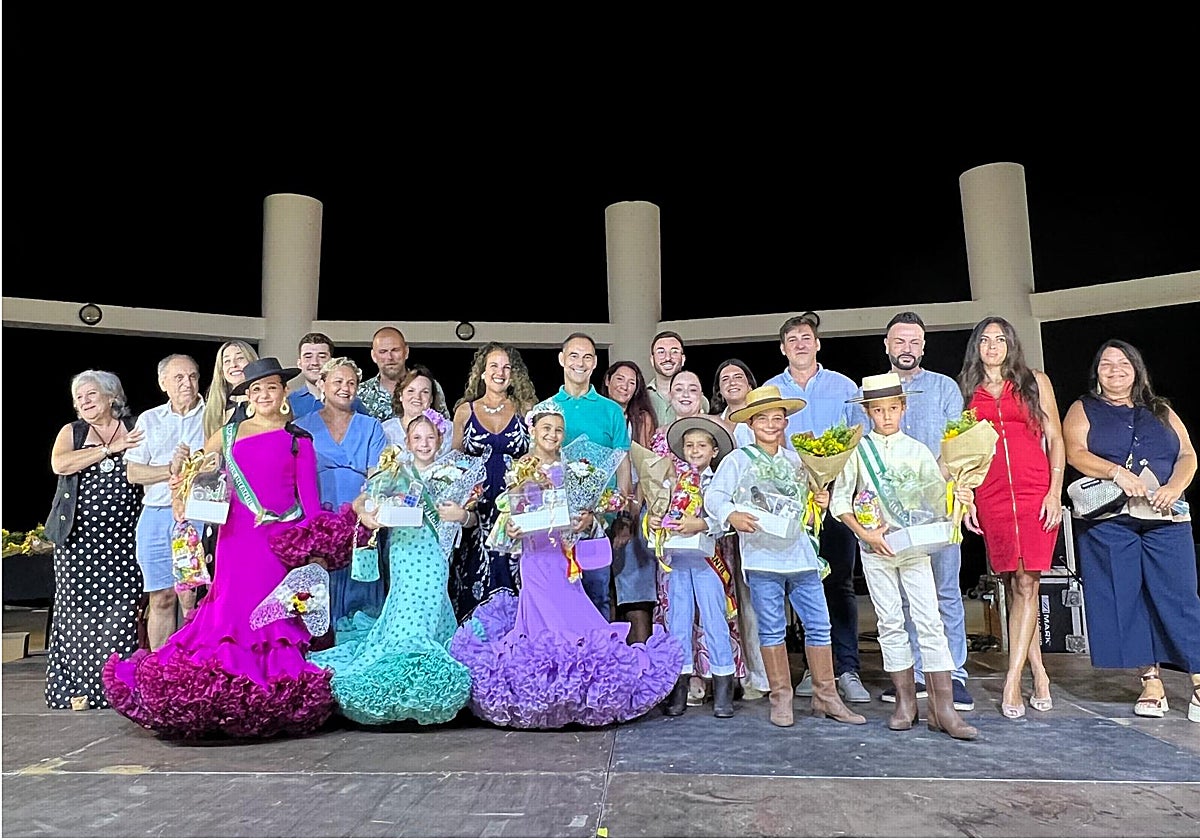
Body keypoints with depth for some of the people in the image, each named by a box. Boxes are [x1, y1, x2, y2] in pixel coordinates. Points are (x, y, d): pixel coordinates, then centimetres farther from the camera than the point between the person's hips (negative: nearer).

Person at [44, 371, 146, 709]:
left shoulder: (136, 430, 9)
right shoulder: (71, 432, 10)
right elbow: (59, 464, -9)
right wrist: (110, 448, -12)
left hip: (121, 541, -1)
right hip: (78, 538, 1)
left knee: (120, 613, -3)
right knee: (77, 612, 2)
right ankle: (72, 691, 12)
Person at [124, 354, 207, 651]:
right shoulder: (149, 420, 15)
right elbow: (133, 472, 7)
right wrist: (171, 469, -8)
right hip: (155, 516, 4)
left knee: (190, 598, -6)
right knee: (160, 598, 8)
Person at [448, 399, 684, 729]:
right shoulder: (519, 470, 4)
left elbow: (588, 515, 7)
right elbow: (507, 514, 3)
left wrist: (589, 523, -14)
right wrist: (509, 529, -18)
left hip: (565, 558, 2)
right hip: (535, 558, -2)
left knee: (574, 622, -3)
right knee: (544, 625, -6)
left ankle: (572, 695, 12)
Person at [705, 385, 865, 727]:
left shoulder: (797, 460, 16)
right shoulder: (738, 459, 2)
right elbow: (713, 495, -7)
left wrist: (821, 502, 6)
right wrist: (732, 515, -25)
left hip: (801, 552, 4)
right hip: (762, 554, -4)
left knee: (819, 624, 5)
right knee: (772, 628, 2)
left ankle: (826, 696, 17)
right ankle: (781, 697, 14)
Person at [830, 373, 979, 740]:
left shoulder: (917, 450, 6)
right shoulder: (858, 451, 2)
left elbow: (938, 493, -1)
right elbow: (839, 500, 1)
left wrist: (959, 496, -23)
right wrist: (864, 533, -8)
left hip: (914, 544, 0)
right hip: (875, 548, 0)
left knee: (930, 622, -4)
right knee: (890, 623, 6)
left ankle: (943, 709, 0)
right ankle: (905, 701, 16)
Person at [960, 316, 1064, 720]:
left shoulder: (1035, 381, 12)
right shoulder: (965, 391, 14)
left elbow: (1055, 440, 8)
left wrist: (1055, 492, -2)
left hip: (1036, 492, -1)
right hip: (990, 497, 1)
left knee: (1026, 584, -9)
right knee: (1015, 586, 4)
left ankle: (1012, 681, -8)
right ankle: (1038, 672, 14)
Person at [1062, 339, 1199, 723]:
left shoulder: (1161, 411, 20)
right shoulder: (1083, 410, 11)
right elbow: (1076, 453, -4)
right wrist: (1116, 472, -19)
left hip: (1166, 518, 2)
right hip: (1108, 520, -2)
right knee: (1124, 598, -2)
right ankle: (1151, 682, 5)